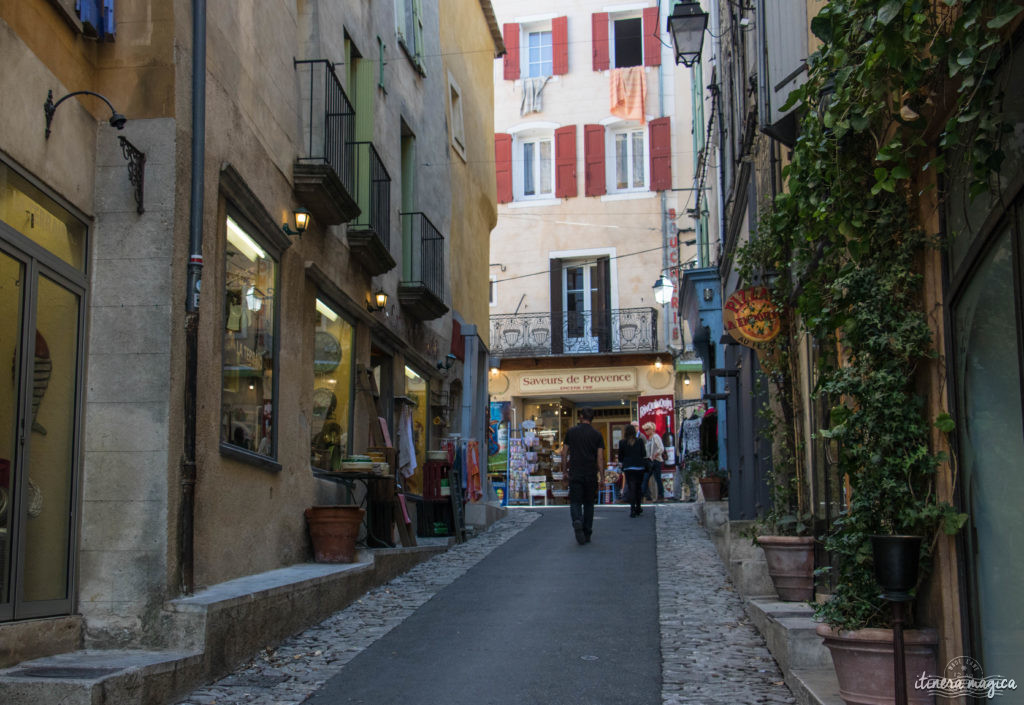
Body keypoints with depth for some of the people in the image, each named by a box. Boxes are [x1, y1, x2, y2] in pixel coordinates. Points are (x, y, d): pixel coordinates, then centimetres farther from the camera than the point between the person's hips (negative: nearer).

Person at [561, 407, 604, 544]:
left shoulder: (571, 432, 3)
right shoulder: (597, 434, 1)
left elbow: (564, 453, 3)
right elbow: (600, 457, -3)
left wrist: (564, 469, 13)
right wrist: (601, 475, 0)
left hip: (575, 473, -1)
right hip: (591, 475, 1)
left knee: (575, 502, 1)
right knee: (589, 503, 12)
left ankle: (577, 521, -28)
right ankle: (587, 534, 14)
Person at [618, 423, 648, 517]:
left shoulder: (622, 442, -2)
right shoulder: (640, 441, -3)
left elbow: (620, 457, 2)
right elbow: (644, 454, -2)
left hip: (628, 467, 0)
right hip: (639, 467, 1)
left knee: (631, 488, -1)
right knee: (638, 487, 14)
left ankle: (632, 508, -14)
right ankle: (638, 508, 22)